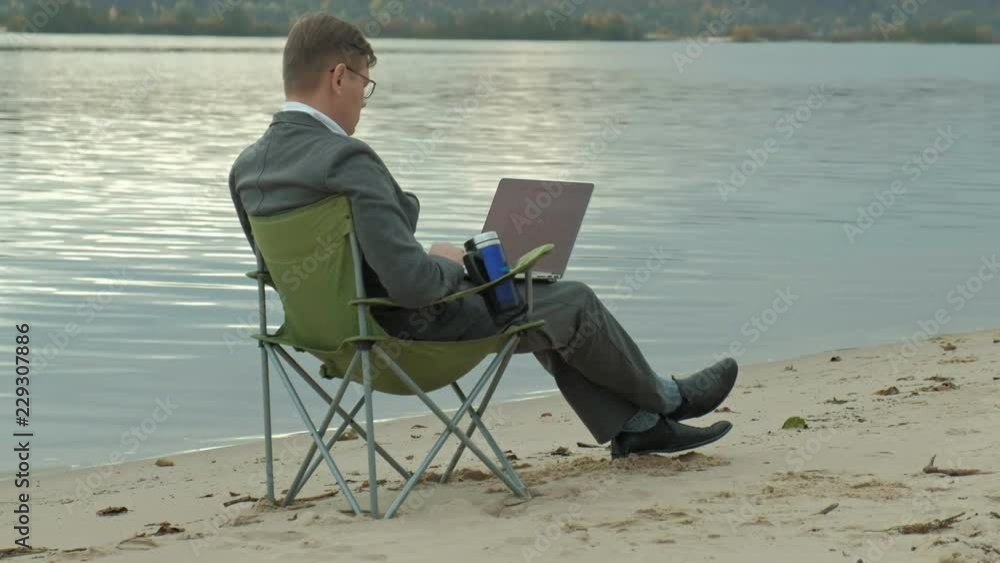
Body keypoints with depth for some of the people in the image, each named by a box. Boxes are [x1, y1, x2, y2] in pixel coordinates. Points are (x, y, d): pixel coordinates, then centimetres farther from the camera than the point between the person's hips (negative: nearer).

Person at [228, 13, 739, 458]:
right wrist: (449, 265, -9)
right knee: (571, 303, 10)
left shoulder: (246, 168, -3)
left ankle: (636, 427, 29)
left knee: (540, 308, 24)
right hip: (411, 330, -9)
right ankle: (664, 400, 34)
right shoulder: (347, 161, -30)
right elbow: (411, 282, -33)